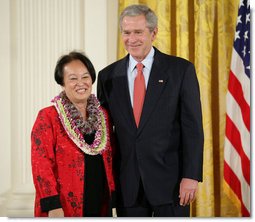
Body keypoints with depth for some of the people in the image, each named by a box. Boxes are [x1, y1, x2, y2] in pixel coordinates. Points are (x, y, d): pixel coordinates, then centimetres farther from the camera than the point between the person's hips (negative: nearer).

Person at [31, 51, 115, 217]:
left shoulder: (103, 115, 10)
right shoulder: (48, 117, -5)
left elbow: (110, 160, 14)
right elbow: (42, 165, -11)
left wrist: (113, 198, 7)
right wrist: (53, 206, -17)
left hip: (99, 208, 4)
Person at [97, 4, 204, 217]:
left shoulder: (181, 69, -1)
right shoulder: (108, 76, 7)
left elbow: (192, 127, -4)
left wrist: (191, 176, -11)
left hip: (170, 179, -2)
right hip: (127, 185, 3)